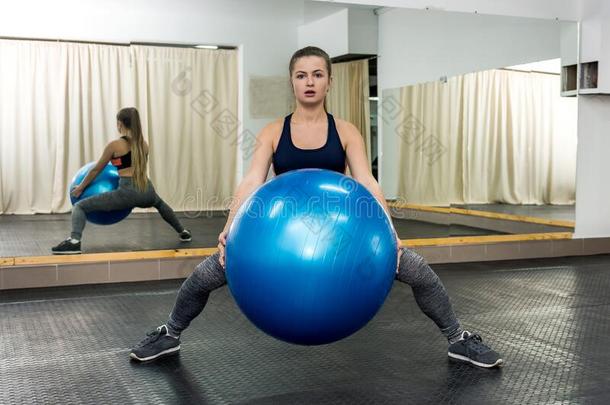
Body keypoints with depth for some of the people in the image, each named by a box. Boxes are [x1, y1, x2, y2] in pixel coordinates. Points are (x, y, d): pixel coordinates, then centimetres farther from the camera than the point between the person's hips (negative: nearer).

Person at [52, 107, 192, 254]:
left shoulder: (114, 145, -1)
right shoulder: (144, 144, 14)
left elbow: (96, 170, 9)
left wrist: (80, 187, 22)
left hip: (127, 192, -6)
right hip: (147, 191, 6)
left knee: (80, 206, 1)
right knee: (159, 203, 44)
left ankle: (74, 241, -23)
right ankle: (183, 232, 49)